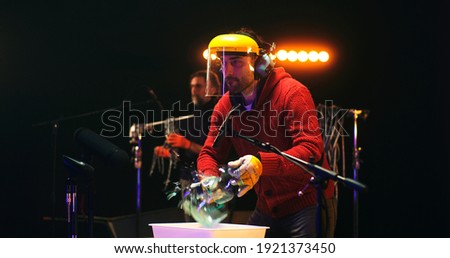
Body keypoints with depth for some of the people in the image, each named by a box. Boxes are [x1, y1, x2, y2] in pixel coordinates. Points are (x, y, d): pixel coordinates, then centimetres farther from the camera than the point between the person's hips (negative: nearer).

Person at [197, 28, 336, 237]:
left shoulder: (292, 92, -16)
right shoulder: (225, 106, 3)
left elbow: (311, 150, -27)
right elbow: (210, 153, 4)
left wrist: (262, 163, -43)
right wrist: (210, 179, -21)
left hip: (307, 204, -6)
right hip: (267, 210, 6)